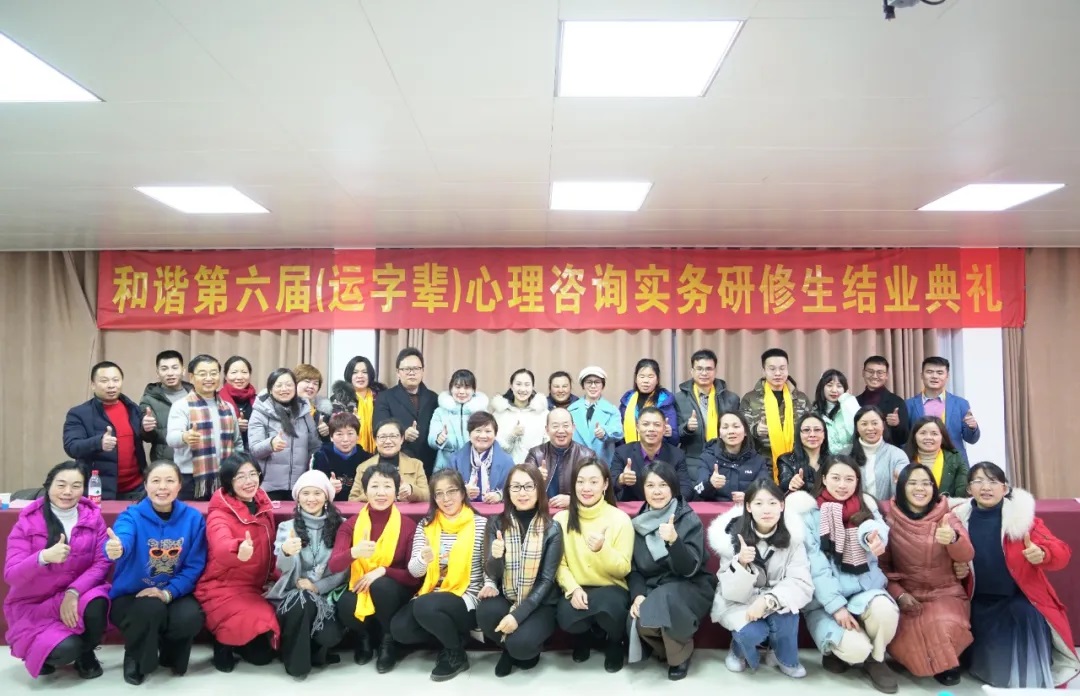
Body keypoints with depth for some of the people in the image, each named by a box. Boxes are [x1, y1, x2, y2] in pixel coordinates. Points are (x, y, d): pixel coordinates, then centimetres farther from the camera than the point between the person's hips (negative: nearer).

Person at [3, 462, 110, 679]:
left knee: (97, 604, -33)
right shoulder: (27, 523, -9)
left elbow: (102, 563, -9)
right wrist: (43, 557, -37)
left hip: (78, 594, 2)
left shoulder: (93, 517, -4)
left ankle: (86, 655, 0)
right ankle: (41, 653, 12)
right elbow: (11, 576, -17)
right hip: (33, 605, -2)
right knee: (65, 650, -27)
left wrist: (73, 592, -26)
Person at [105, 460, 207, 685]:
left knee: (190, 618, -30)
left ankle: (171, 654, 9)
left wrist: (168, 593, -22)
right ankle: (136, 660, 1)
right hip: (131, 597, -1)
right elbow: (121, 541, -36)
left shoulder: (193, 518, -6)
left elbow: (195, 566, -7)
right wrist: (115, 549, -61)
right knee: (151, 609, -34)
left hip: (174, 595, 1)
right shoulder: (132, 515, -12)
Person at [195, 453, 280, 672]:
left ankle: (233, 638, 21)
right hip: (223, 590, -6)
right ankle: (224, 643, 5)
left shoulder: (263, 506, 3)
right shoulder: (219, 514, -17)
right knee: (260, 651, -25)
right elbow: (221, 548, -40)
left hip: (255, 588, 6)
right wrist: (238, 551, -63)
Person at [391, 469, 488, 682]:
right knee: (399, 628, -18)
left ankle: (456, 654, -3)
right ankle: (451, 635, 8)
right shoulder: (426, 525, 5)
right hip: (432, 596, 5)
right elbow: (414, 571, -1)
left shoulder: (480, 524, -6)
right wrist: (423, 559, -25)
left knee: (424, 606, -30)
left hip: (468, 598, -4)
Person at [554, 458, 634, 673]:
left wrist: (602, 549, -27)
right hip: (576, 590, 1)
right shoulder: (562, 518, -2)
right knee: (566, 618, -31)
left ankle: (614, 641, 6)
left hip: (611, 588, -1)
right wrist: (573, 588, -19)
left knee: (609, 608, -35)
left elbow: (623, 569, -8)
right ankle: (583, 635, 13)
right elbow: (559, 563, -1)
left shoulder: (620, 519, -7)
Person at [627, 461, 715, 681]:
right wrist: (638, 595, -14)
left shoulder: (689, 520, -9)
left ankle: (680, 654, -4)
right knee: (641, 621, -27)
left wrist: (673, 541, -36)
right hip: (650, 589, 3)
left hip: (689, 588, -3)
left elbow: (690, 569, -18)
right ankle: (667, 647, 9)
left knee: (666, 599, -34)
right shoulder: (638, 522, 3)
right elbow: (633, 567, 6)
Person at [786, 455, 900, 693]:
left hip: (864, 589, 3)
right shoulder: (809, 513, -3)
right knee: (856, 648, -27)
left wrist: (874, 537, -41)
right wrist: (836, 605, -19)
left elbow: (877, 528, -16)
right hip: (825, 599, -3)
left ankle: (876, 660, 1)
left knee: (885, 609, -31)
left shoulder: (866, 507, 8)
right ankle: (835, 651, 12)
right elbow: (816, 566, -10)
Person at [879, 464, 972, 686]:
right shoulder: (890, 520, -4)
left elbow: (966, 556, -17)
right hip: (908, 595, 0)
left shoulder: (946, 517, -2)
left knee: (944, 627, -30)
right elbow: (882, 564, 1)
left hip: (945, 594, 0)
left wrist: (953, 539, -40)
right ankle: (935, 664, 9)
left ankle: (945, 663, 5)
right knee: (904, 640, -25)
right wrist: (898, 594, -15)